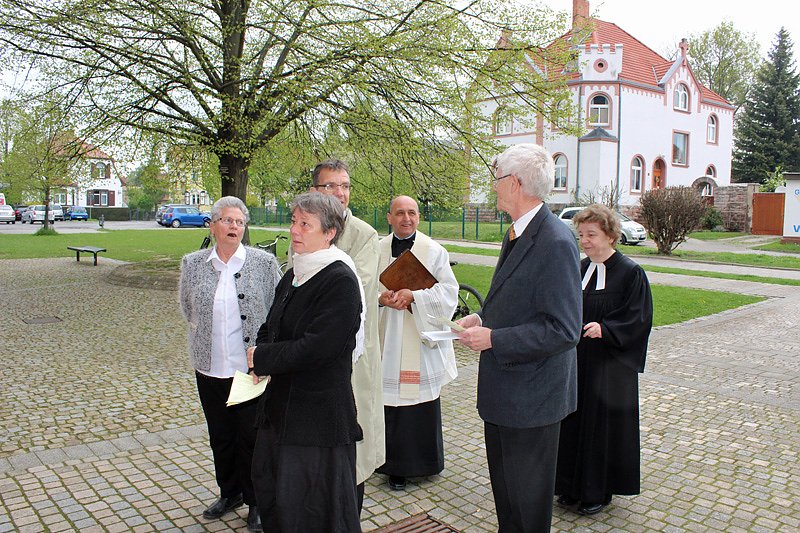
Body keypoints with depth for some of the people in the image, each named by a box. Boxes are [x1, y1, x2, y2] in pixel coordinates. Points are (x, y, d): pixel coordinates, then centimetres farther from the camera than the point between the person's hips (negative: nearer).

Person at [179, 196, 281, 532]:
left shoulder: (264, 263, -6)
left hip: (252, 367, -3)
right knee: (220, 435, 17)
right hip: (210, 367, 3)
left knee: (252, 436, 6)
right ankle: (229, 493, 38)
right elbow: (187, 308, 16)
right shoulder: (192, 264, 2)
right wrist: (207, 332, 11)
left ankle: (256, 502, 25)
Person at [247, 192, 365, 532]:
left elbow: (317, 347, -23)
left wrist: (261, 359, -13)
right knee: (268, 486, 21)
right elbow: (270, 328, 17)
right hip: (280, 404, 9)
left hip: (318, 411, -8)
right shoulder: (293, 276, 9)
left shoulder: (340, 281, -17)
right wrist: (262, 357, -4)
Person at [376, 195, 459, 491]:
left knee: (422, 404, 5)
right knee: (390, 404, 3)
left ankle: (422, 460, 24)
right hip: (387, 341, 2)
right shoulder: (377, 250, 7)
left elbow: (448, 291, -6)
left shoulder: (434, 251, 0)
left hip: (422, 342, -1)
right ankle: (395, 465, 18)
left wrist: (414, 296, -20)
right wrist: (380, 298, -13)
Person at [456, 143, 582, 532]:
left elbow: (563, 330, -25)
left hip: (532, 394, -9)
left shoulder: (556, 242, -23)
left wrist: (493, 339, -22)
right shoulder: (516, 234, 8)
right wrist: (483, 318, 3)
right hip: (503, 390, 9)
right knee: (504, 489, 24)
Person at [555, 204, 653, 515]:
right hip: (575, 360, 6)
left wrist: (604, 329, -25)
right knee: (573, 421, 12)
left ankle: (599, 491, 23)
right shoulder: (578, 269, 7)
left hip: (610, 364, -5)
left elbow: (639, 317, -13)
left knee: (602, 424, 5)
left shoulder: (630, 273, -9)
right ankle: (572, 486, 27)